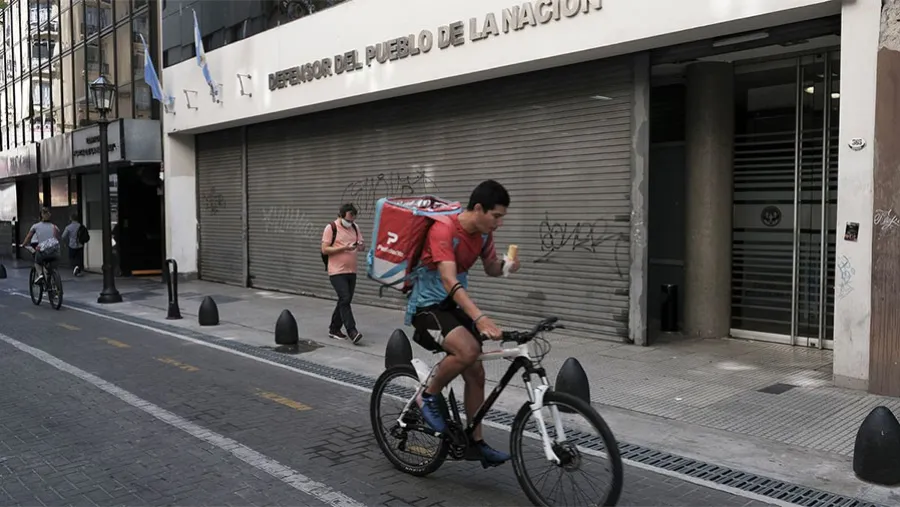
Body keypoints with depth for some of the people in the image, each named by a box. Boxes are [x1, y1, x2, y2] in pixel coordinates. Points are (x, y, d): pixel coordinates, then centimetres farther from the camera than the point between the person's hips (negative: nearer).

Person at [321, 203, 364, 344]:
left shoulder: (355, 227, 11)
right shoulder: (331, 228, -8)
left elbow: (361, 245, 16)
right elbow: (324, 250, -11)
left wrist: (360, 245, -8)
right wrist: (344, 248, -20)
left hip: (351, 271, 7)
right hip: (337, 271, -7)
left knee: (344, 301, 11)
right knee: (345, 299, -15)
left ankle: (334, 329, 23)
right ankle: (352, 332, -16)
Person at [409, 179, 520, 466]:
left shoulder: (484, 233, -2)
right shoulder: (443, 230, -27)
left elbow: (491, 269, 12)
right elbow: (449, 281, -38)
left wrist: (505, 265, -13)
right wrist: (480, 318, -50)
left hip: (454, 306, 8)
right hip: (427, 307, -8)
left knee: (475, 373, 5)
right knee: (468, 350, -32)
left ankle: (477, 441, 20)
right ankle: (428, 397, -7)